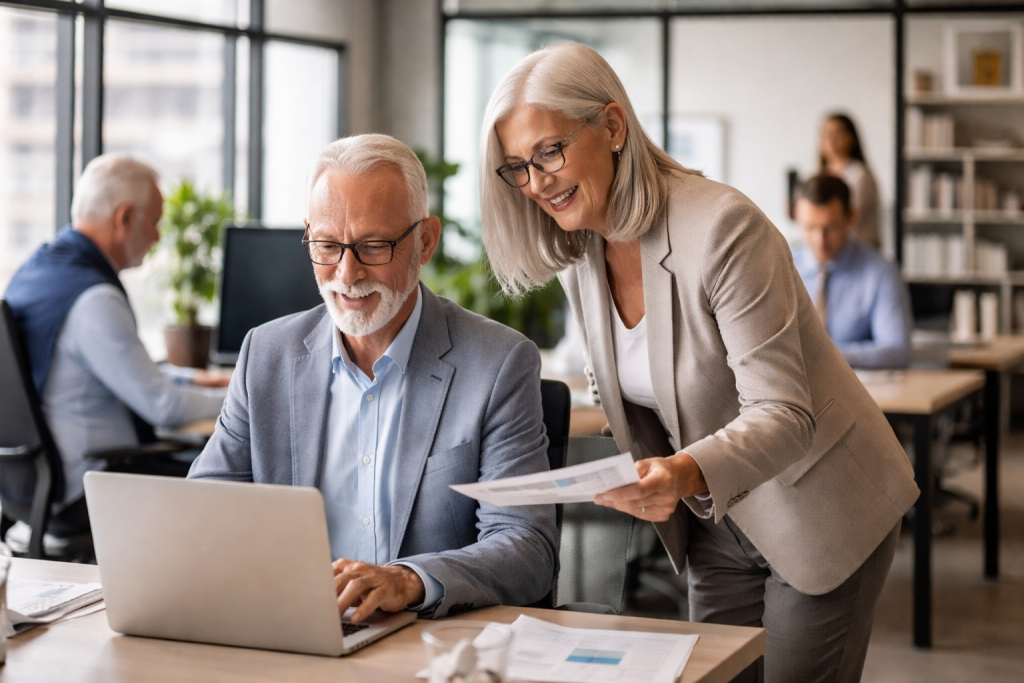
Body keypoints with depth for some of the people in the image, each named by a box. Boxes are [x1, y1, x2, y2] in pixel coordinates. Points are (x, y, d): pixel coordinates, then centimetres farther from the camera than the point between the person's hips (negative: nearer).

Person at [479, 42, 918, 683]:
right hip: (718, 523, 7)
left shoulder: (724, 228, -26)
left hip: (818, 511, -6)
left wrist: (688, 474, -47)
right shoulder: (579, 256, -3)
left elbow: (783, 414, -30)